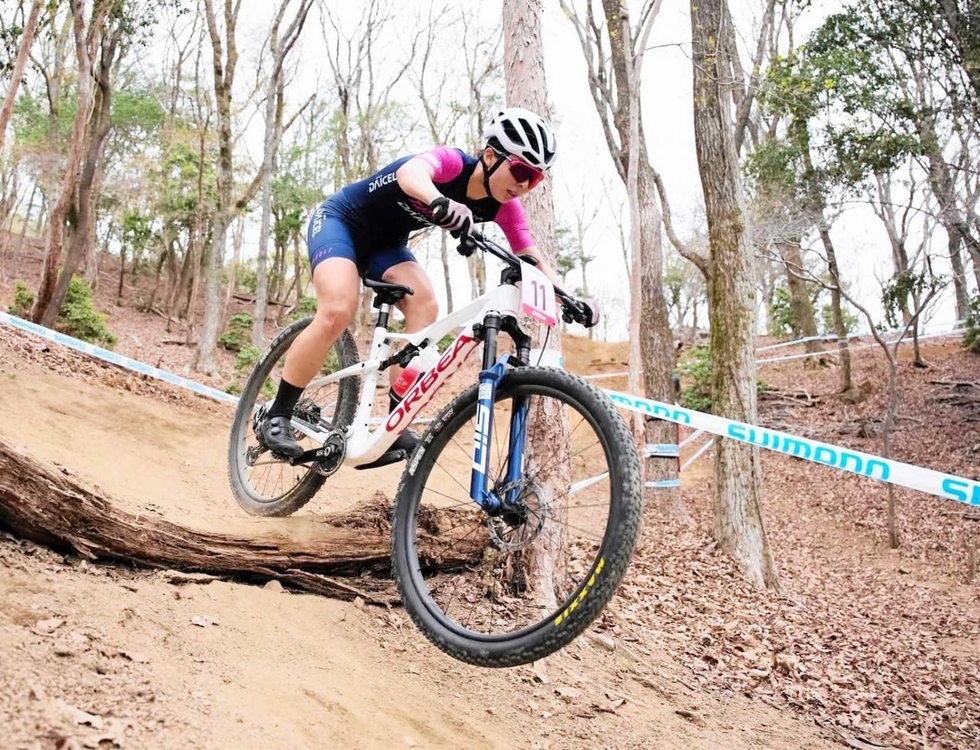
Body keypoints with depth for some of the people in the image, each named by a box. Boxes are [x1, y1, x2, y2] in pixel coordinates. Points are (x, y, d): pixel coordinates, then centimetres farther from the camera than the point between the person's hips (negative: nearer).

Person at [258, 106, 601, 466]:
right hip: (340, 220, -6)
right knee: (337, 312, -28)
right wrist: (441, 203, -73)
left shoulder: (502, 206, -11)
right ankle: (276, 416, -12)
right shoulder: (453, 162, -29)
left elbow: (534, 261, -12)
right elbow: (410, 171, -51)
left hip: (385, 241, 6)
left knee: (425, 306, -20)